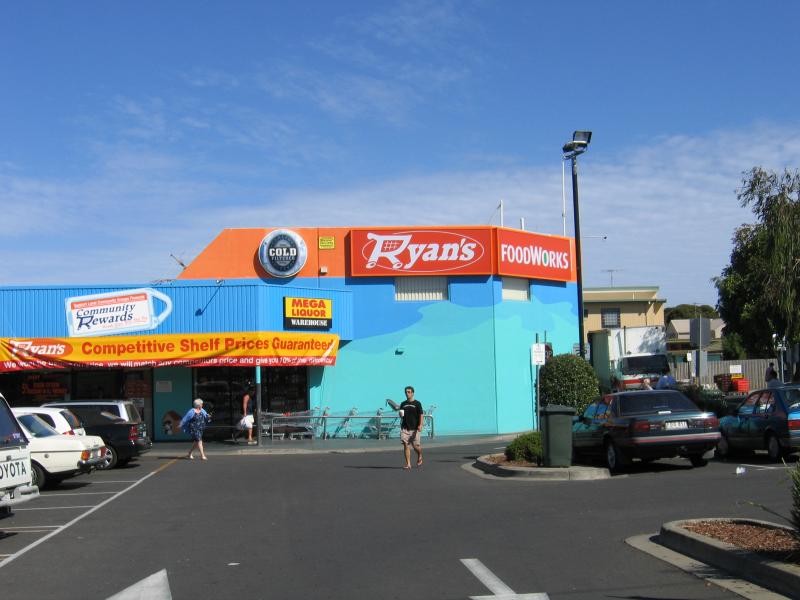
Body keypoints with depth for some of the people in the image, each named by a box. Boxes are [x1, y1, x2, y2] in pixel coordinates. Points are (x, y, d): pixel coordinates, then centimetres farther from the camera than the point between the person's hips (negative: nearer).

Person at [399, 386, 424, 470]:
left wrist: (420, 425, -18)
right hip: (404, 428, 3)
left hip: (414, 428, -3)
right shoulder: (403, 404, 12)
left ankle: (420, 457, 32)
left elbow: (421, 415, -5)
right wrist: (400, 415, -4)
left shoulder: (417, 403, 0)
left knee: (416, 446, 1)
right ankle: (408, 464, -4)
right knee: (406, 445, -7)